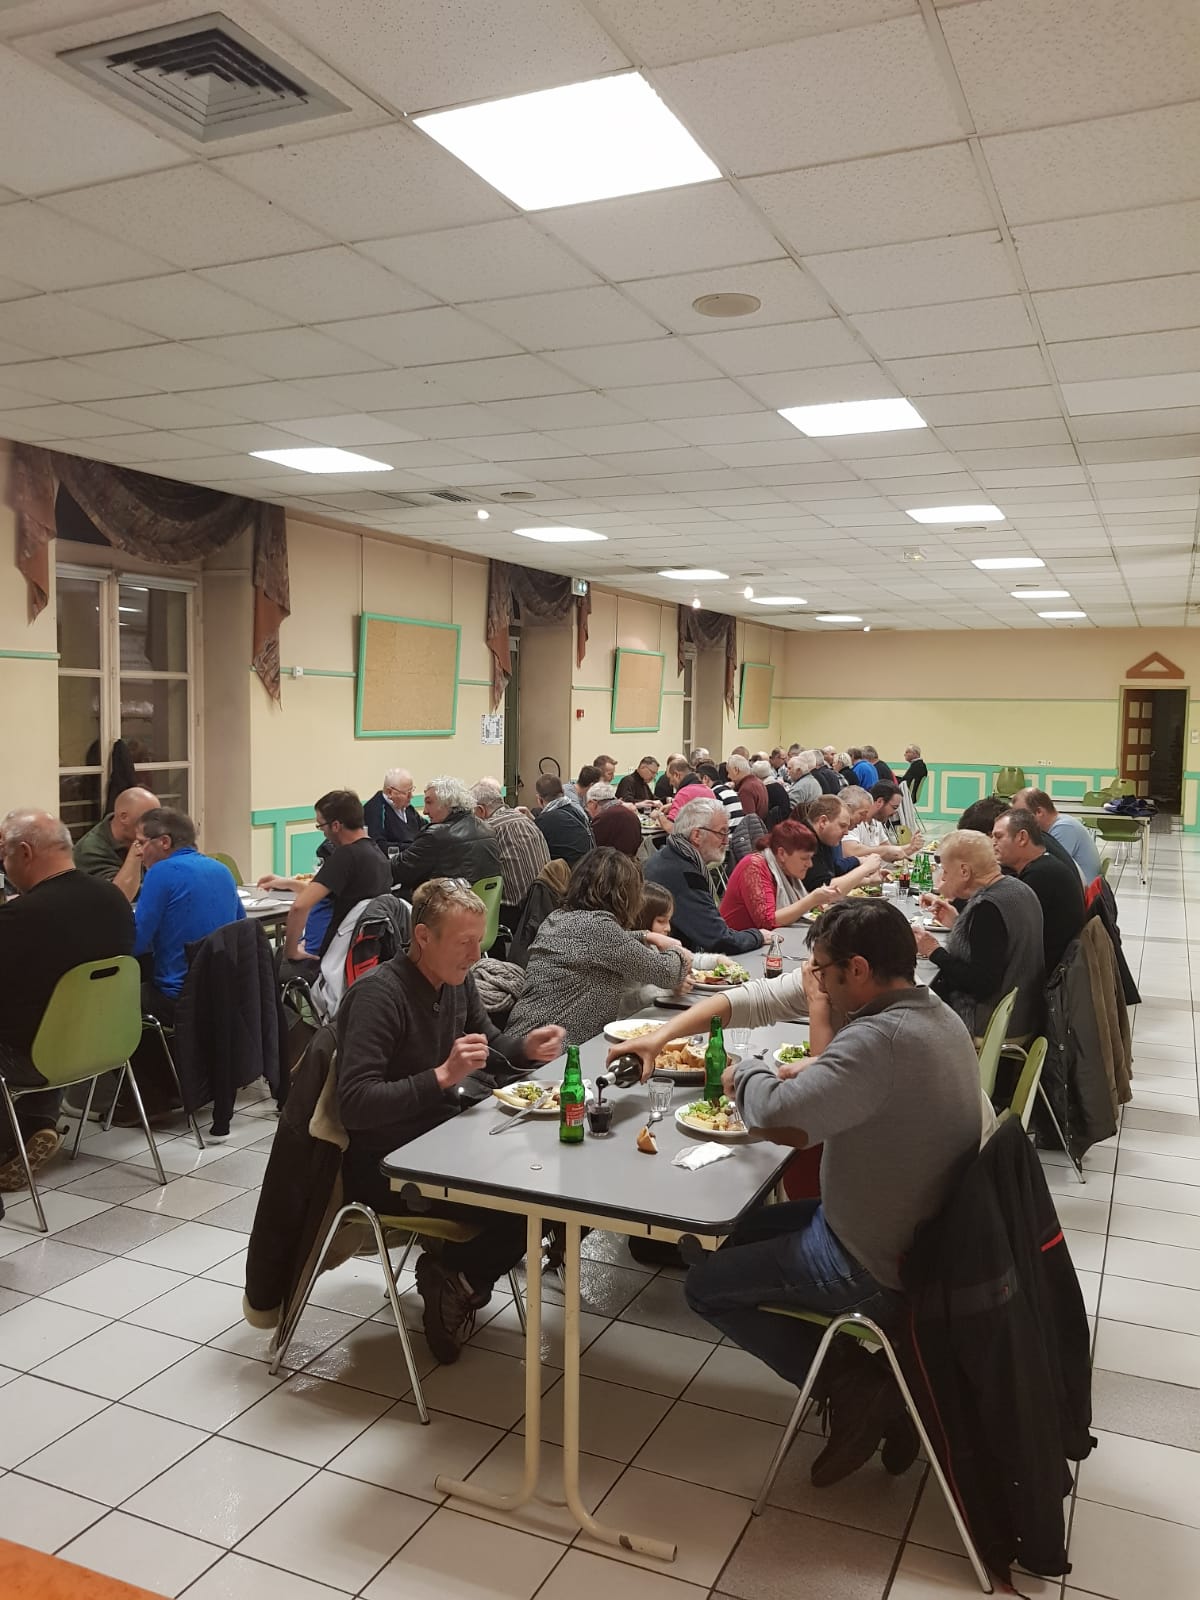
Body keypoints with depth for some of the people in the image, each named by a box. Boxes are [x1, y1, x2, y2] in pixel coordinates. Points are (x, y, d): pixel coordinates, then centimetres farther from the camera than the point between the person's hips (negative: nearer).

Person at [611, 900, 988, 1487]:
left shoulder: (883, 1038, -31)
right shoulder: (937, 1016, 0)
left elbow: (775, 1113, -35)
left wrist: (745, 1073, -15)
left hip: (874, 1265, -9)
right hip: (924, 1234, 9)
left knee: (706, 1285, 5)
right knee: (742, 1234, 23)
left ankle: (849, 1387, 6)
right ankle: (870, 1373, 18)